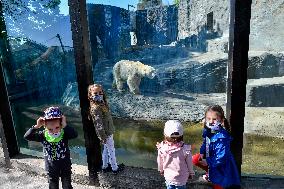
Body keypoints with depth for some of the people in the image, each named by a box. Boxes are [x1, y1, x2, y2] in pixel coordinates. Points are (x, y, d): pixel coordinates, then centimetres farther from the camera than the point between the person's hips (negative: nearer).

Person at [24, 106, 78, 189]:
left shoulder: (64, 133, -22)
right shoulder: (43, 135, -15)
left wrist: (65, 125, -47)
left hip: (65, 166, -1)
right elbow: (27, 136, -18)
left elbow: (75, 135, -40)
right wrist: (36, 126, -31)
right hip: (51, 168, 2)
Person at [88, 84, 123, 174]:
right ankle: (115, 168, 29)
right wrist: (103, 137, -23)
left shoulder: (102, 103, 1)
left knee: (106, 149, 23)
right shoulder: (95, 108, -28)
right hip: (106, 133, -9)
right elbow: (99, 124, -27)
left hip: (108, 131, 9)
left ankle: (105, 166, 40)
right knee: (111, 150, 10)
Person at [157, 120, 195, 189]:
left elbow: (160, 162, -6)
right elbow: (189, 163, -12)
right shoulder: (186, 149, -29)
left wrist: (161, 170, 16)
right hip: (181, 178, -1)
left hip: (168, 176, 1)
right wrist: (191, 173, 9)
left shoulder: (162, 148, -25)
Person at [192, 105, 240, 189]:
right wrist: (202, 153, -6)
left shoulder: (222, 137, -33)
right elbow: (205, 143, 10)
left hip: (221, 166, -7)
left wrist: (208, 162, -21)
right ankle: (210, 173, 15)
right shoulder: (207, 130, -9)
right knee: (194, 159, 0)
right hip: (209, 158, 7)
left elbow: (221, 157, -30)